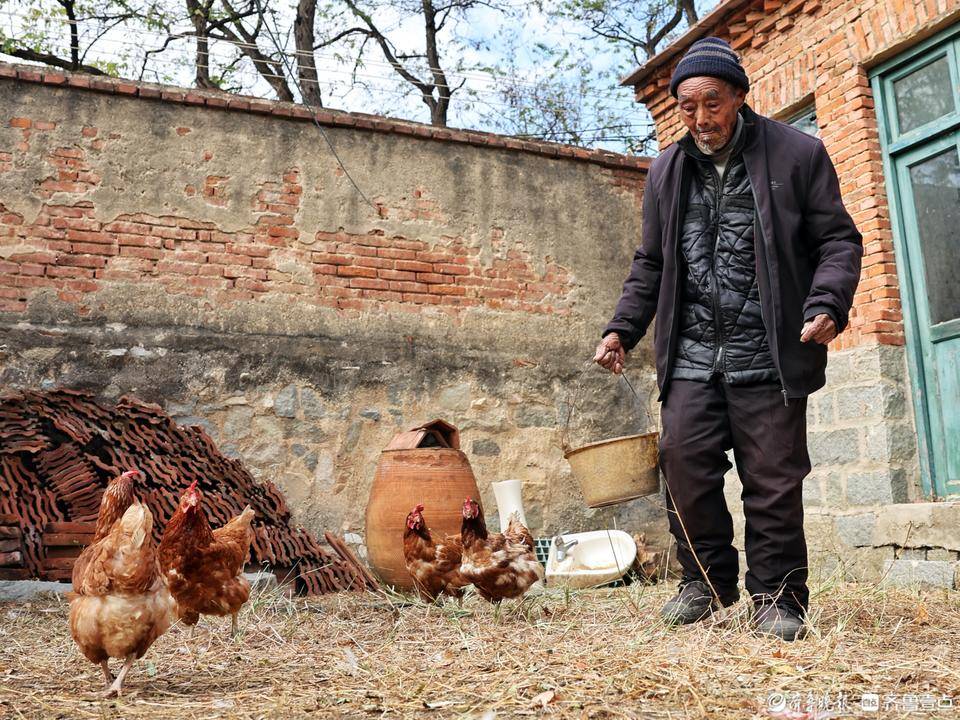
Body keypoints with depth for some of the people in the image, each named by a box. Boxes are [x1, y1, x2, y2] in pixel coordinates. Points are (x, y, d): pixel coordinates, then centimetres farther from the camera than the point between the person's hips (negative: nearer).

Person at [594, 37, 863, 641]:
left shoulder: (797, 154, 3)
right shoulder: (667, 171, 15)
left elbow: (839, 240, 4)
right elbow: (651, 263, 20)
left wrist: (827, 304, -14)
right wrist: (623, 328, 9)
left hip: (768, 354, -3)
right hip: (691, 354, 3)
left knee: (773, 479, -1)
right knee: (685, 462, -4)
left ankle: (777, 597, 15)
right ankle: (707, 580, 16)